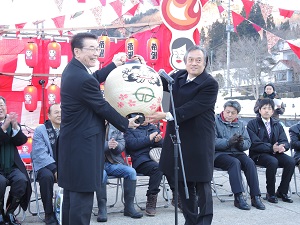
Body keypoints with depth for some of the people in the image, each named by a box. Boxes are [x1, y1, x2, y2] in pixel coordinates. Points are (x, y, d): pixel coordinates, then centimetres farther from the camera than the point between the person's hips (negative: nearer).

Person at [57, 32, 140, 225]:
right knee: (83, 194, -3)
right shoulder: (83, 79, -23)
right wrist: (126, 123, -1)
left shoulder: (72, 69, 7)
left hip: (72, 141, 11)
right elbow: (103, 108, -15)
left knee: (71, 191, 18)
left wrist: (114, 65, 28)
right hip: (83, 144, -11)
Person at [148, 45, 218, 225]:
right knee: (183, 182, 14)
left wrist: (167, 116, -26)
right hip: (177, 137, 7)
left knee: (201, 183, 1)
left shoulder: (210, 84, -14)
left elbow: (193, 108, -22)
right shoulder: (179, 76, 8)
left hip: (199, 141, -7)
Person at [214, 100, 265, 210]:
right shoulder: (215, 121, -1)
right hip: (219, 154, -5)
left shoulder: (240, 124, 16)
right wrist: (228, 142, -26)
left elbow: (248, 143, 10)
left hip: (237, 152, 5)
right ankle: (238, 197, -34)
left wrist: (241, 143, -13)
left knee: (250, 162, -24)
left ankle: (255, 197, -24)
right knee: (235, 162, -33)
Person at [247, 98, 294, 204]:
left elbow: (285, 141, 6)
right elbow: (255, 144, -12)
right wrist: (271, 148, -24)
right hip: (258, 155, -5)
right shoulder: (252, 124, 0)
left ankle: (282, 192, -6)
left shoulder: (277, 125, 16)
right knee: (273, 162, -35)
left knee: (291, 161, -23)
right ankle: (270, 193, -16)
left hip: (275, 153, 5)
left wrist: (282, 147, -19)